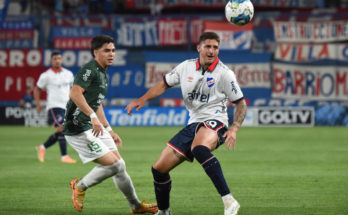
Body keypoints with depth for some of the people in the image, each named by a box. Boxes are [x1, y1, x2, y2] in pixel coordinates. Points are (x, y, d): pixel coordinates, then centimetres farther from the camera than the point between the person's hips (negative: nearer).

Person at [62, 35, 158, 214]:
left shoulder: (102, 74, 18)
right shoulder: (89, 70, -13)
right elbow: (75, 93, -28)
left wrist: (109, 130, 30)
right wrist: (93, 116, -36)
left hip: (95, 126, 10)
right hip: (79, 129, -10)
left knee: (119, 165, 10)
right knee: (112, 164, -15)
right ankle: (80, 186, 6)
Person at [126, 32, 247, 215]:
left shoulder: (225, 74, -5)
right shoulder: (186, 67, 6)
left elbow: (241, 104, 0)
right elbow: (163, 85, 19)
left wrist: (234, 129, -14)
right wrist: (142, 100, 4)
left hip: (213, 123, -6)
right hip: (193, 124, 6)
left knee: (199, 148, -42)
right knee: (159, 169, 3)